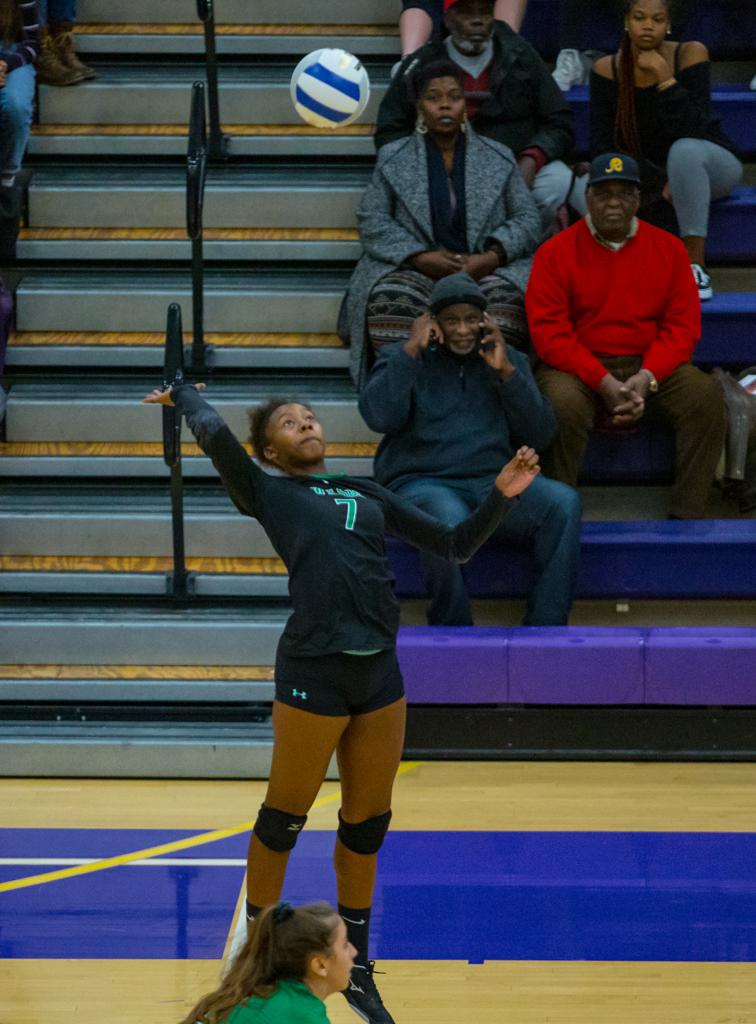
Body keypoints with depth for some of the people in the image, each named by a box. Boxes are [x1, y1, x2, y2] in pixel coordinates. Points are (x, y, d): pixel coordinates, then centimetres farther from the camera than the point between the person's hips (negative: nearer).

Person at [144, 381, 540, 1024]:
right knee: (284, 821, 4)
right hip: (314, 675, -5)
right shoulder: (268, 492, 5)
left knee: (367, 825, 12)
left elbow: (455, 546, 20)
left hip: (379, 674, 5)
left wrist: (500, 497, 7)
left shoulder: (368, 494, 19)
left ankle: (356, 970, 25)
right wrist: (182, 395, 11)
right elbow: (214, 435, -8)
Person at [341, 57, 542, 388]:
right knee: (390, 300, -36)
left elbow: (527, 220, 11)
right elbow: (372, 223, 6)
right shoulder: (393, 159, 15)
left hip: (486, 270, 0)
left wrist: (492, 256, -10)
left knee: (507, 297, -36)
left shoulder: (499, 159, 17)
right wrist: (421, 257, -11)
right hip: (416, 270, 0)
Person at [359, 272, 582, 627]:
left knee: (563, 502, -28)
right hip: (421, 483, -3)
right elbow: (379, 417, -8)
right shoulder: (401, 359, 13)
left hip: (493, 482, 3)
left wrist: (506, 372, -2)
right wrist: (411, 350, -6)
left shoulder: (508, 360, 20)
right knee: (449, 519, -40)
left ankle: (544, 630, -26)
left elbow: (540, 434, 8)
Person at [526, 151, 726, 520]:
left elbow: (682, 325, 3)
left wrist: (646, 378, -14)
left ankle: (687, 516, -20)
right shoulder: (556, 253, 0)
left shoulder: (668, 249, 8)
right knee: (564, 405, -35)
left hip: (651, 367, 3)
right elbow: (549, 333, -8)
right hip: (578, 368, -3)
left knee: (707, 396, -23)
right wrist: (603, 382, -19)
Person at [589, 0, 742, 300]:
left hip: (714, 165, -2)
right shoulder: (607, 70, -7)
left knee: (684, 149, -39)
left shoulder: (690, 54, -13)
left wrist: (665, 79, -31)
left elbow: (693, 131, -23)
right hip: (646, 175, 2)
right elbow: (602, 146, -10)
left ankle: (696, 266, -34)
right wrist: (659, 183, -19)